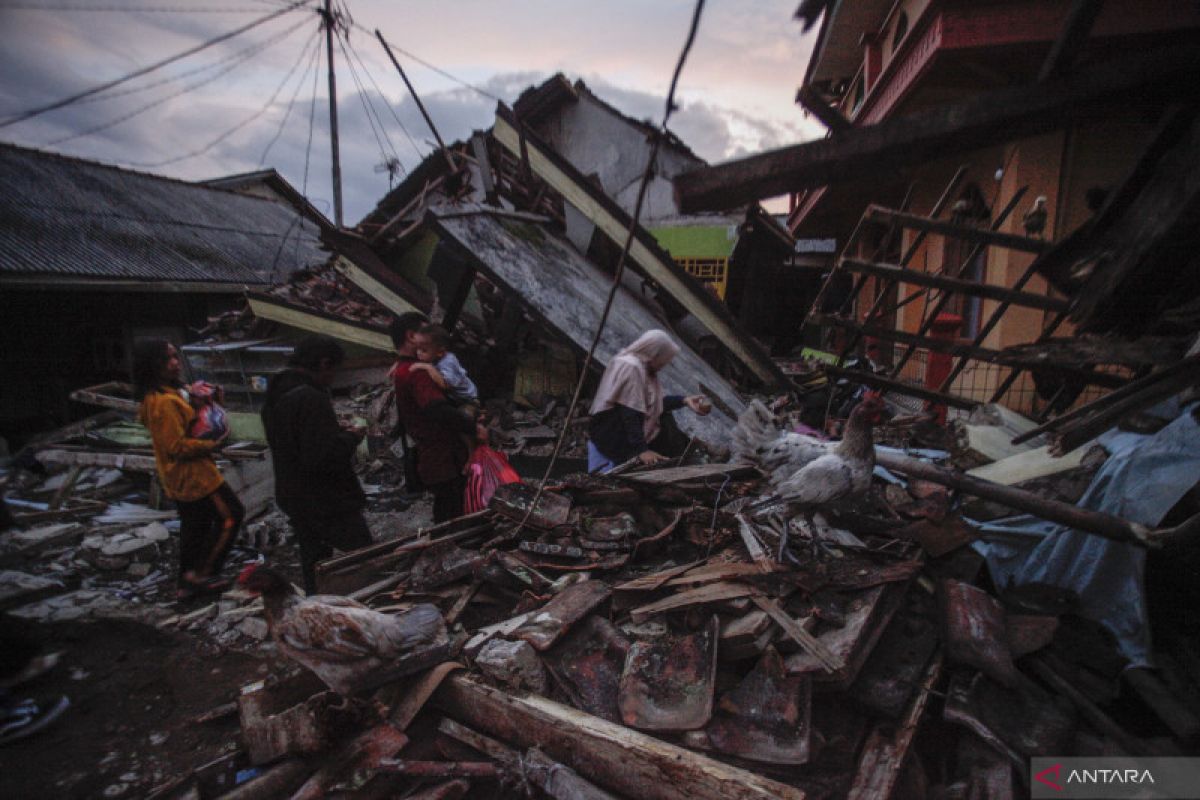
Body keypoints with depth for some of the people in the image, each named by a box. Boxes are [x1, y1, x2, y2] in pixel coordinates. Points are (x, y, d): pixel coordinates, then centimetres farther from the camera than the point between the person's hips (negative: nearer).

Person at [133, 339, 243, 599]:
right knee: (231, 514, -1)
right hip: (192, 475, -10)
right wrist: (212, 445, -16)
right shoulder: (164, 401, -23)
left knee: (194, 526, 18)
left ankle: (188, 583, 29)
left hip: (178, 477, 10)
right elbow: (177, 446, -25)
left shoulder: (155, 397, 9)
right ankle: (201, 572, 4)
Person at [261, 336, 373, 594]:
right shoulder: (311, 398, -24)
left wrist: (340, 433, 10)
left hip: (293, 497, 10)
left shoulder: (275, 396, 9)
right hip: (327, 501, -9)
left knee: (313, 564, 19)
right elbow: (324, 455, -30)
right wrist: (351, 437, -13)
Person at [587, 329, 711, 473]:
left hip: (624, 430, 10)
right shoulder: (630, 368, -19)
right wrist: (641, 450, -30)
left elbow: (655, 403, 18)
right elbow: (630, 414, -26)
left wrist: (684, 400, 14)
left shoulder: (641, 366, 9)